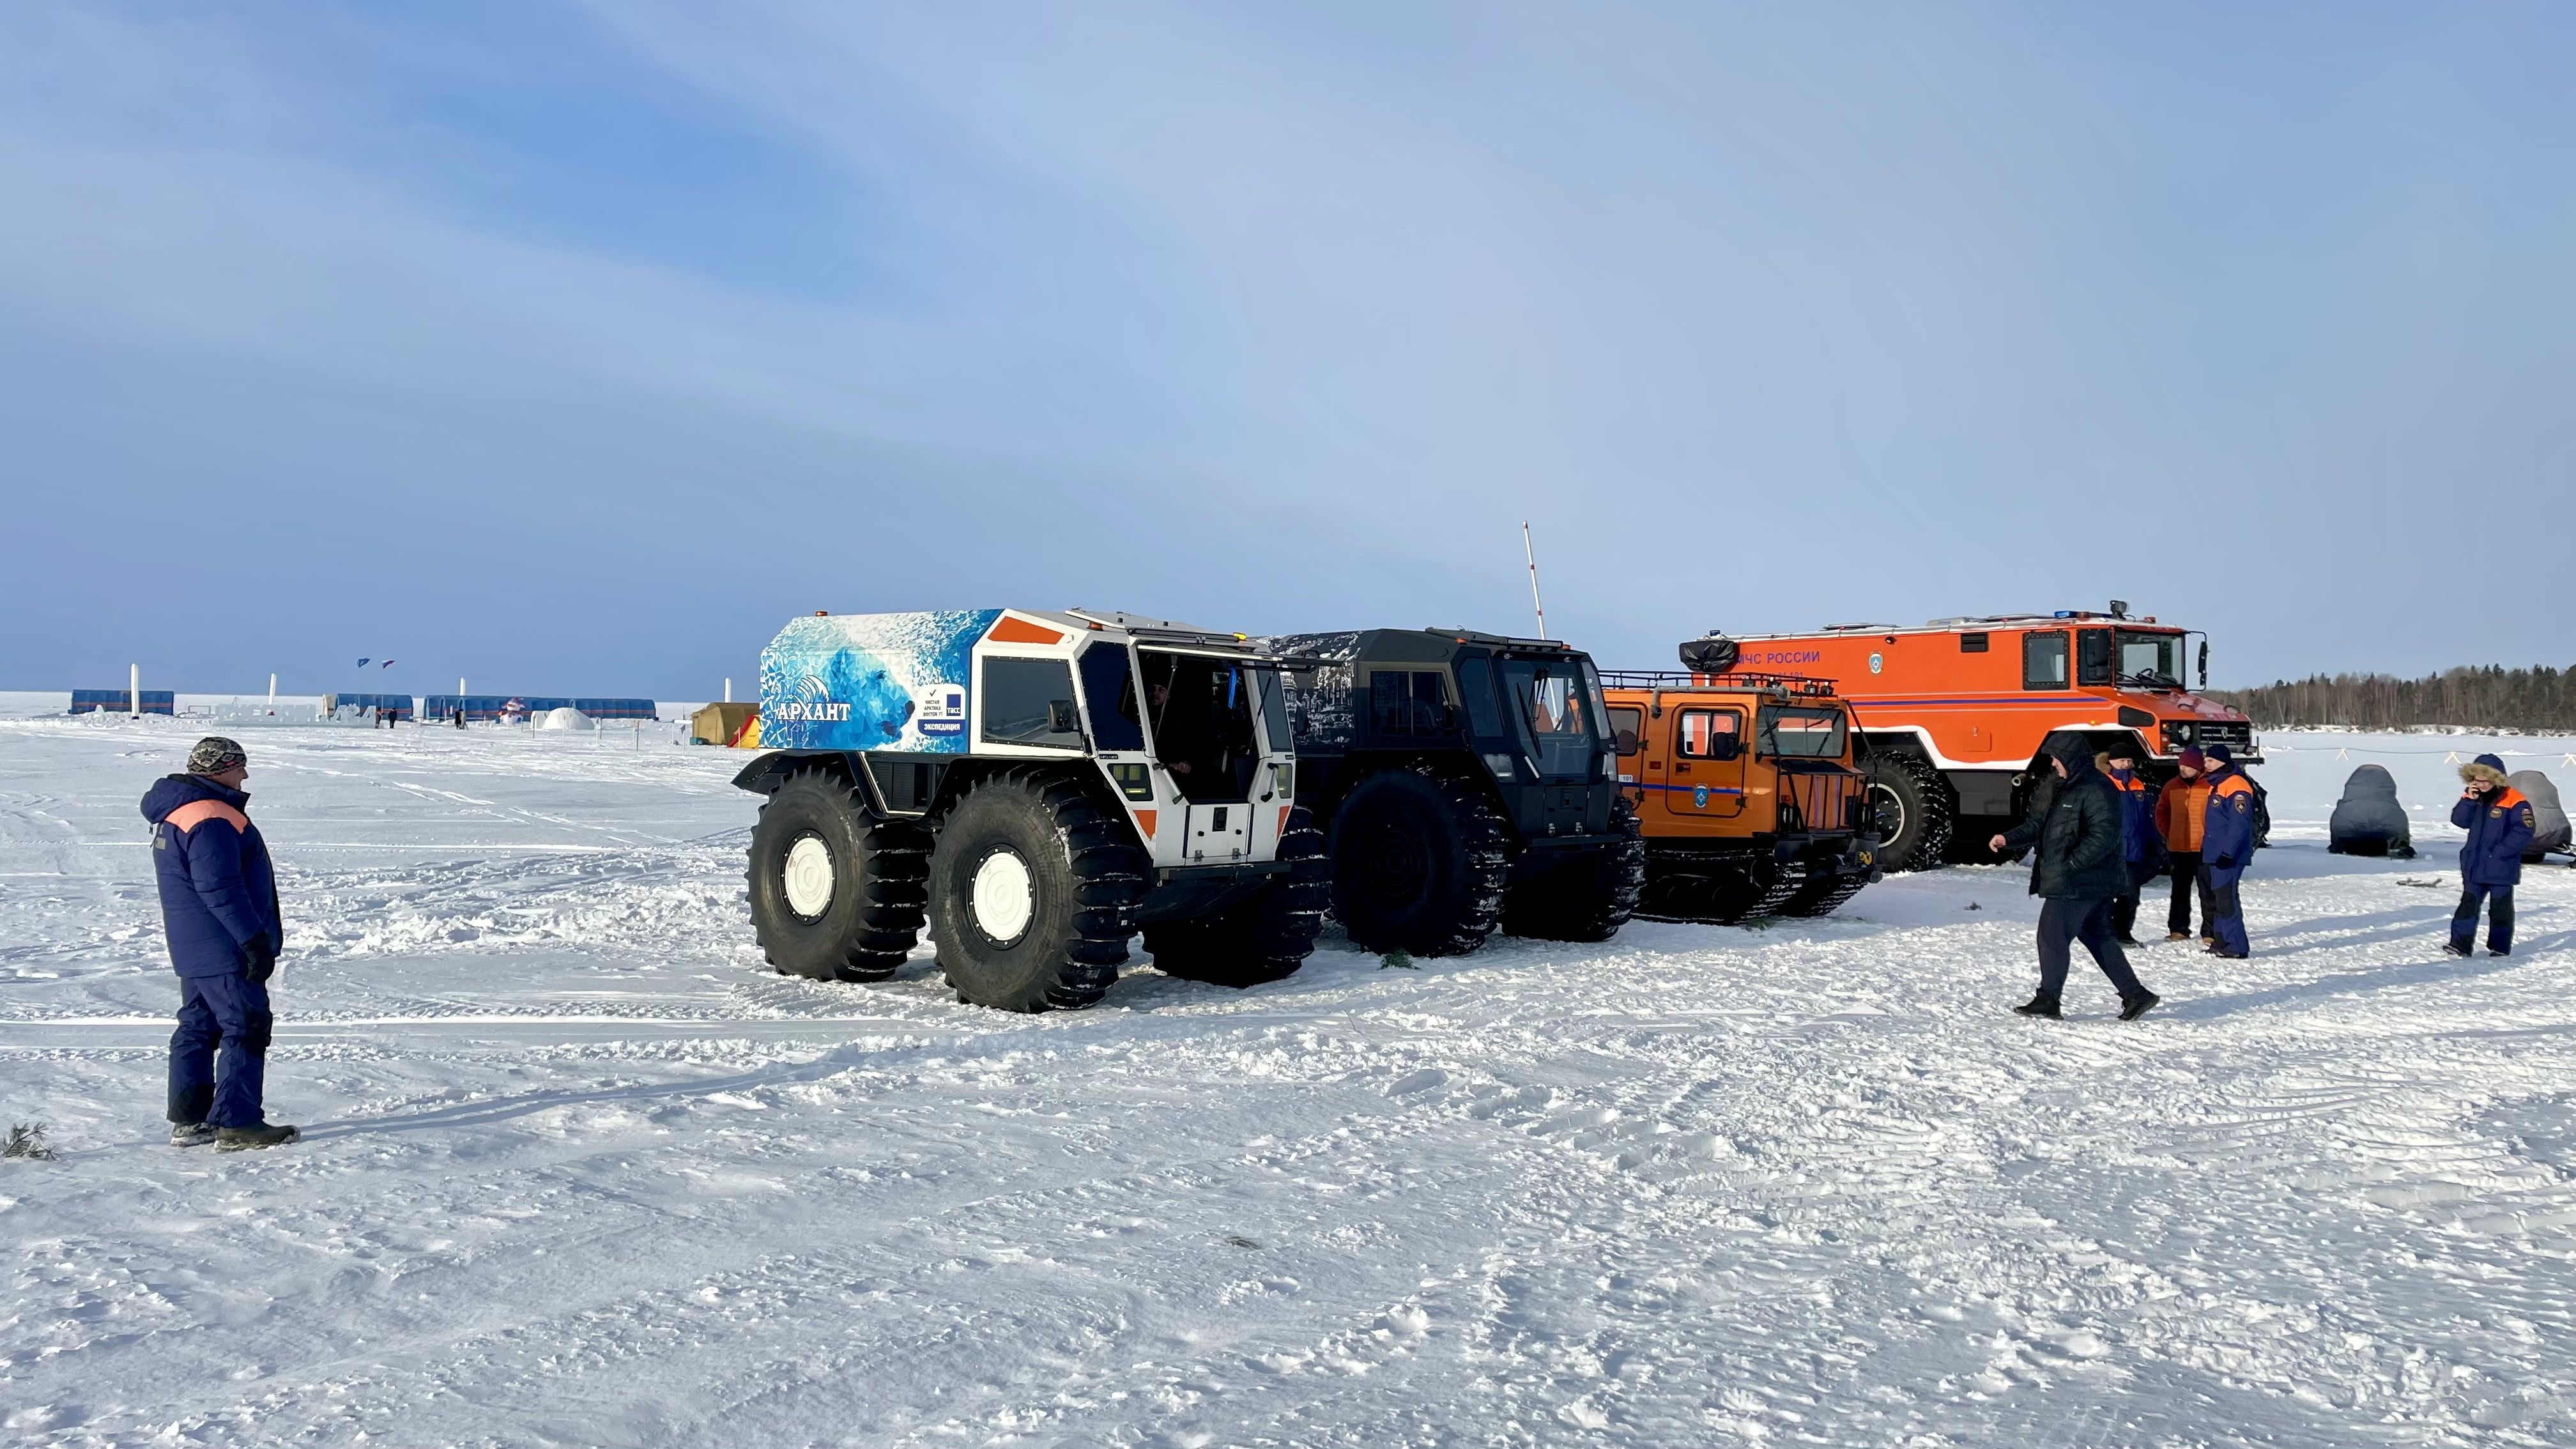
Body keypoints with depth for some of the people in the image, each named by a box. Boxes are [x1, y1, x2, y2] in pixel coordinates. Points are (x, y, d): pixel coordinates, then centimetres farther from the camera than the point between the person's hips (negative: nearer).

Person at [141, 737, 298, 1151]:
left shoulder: (176, 813, 15)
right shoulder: (213, 820, -21)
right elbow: (222, 890, -25)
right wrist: (254, 940, -22)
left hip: (194, 950, 11)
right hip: (225, 950, -11)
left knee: (198, 1027, 16)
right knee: (246, 1030, -6)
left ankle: (188, 1120, 22)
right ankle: (236, 1124, -5)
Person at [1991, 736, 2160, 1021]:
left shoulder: (2097, 790, -16)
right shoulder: (2065, 788, 15)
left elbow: (2104, 837, -23)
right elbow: (2037, 824, 15)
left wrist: (2070, 864, -23)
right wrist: (2008, 840, 0)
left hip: (2078, 884, -10)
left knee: (2052, 935, -4)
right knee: (2098, 938, 14)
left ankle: (2048, 1000, 4)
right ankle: (2135, 995, 17)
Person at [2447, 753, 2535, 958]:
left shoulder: (2515, 801, -12)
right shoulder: (2474, 798, 6)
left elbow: (2525, 830, -16)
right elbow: (2459, 821, -1)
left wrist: (2501, 851, -19)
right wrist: (2469, 800, -14)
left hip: (2501, 867, -5)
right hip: (2474, 865, 5)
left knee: (2500, 907, 6)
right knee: (2468, 903, 5)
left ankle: (2500, 947, 15)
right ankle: (2460, 944, 5)